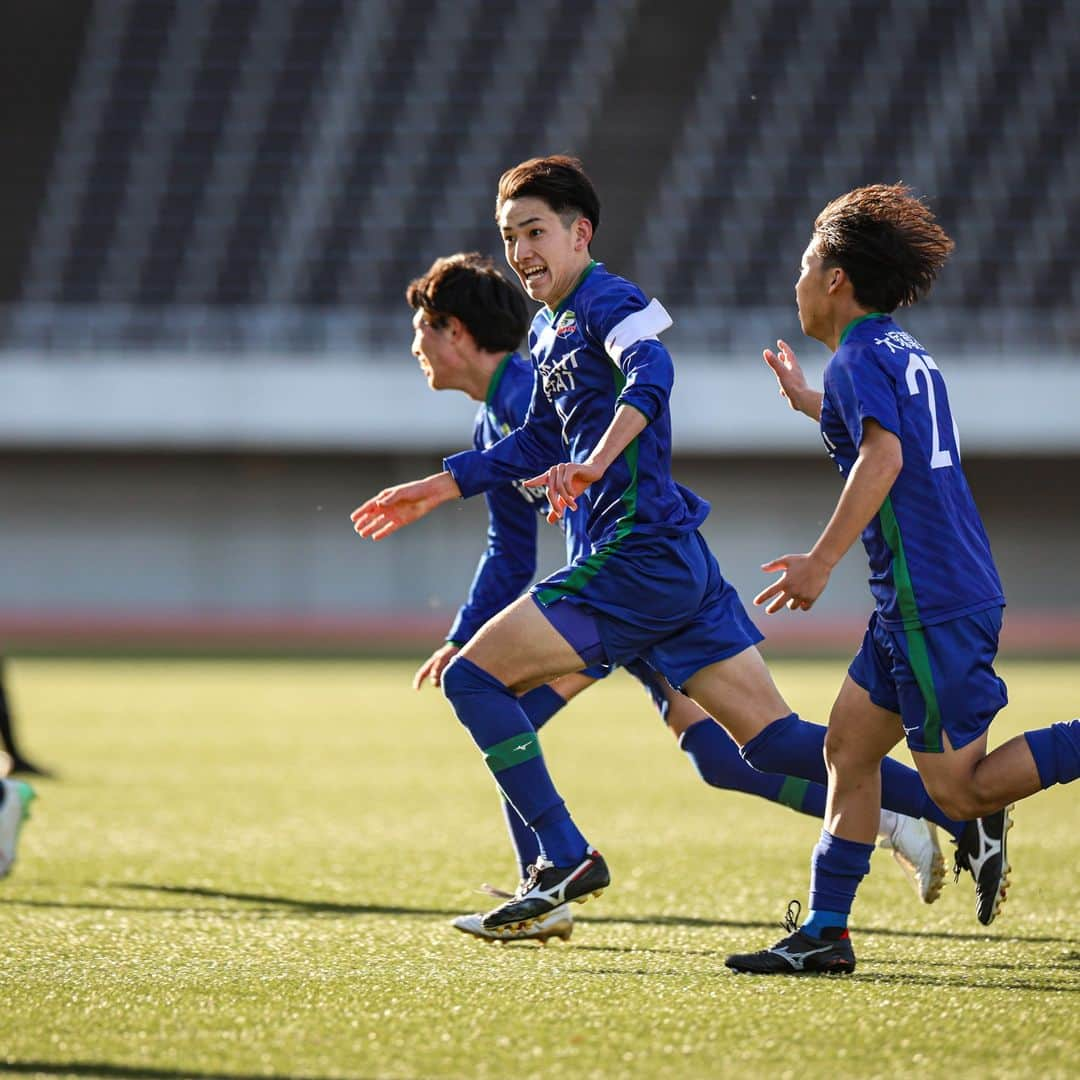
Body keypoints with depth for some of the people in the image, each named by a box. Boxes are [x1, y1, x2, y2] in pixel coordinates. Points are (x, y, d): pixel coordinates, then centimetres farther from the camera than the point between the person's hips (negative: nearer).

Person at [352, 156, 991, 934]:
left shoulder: (605, 302, -7)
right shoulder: (549, 329, 22)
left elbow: (651, 374, -28)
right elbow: (537, 446, 32)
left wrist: (595, 464, -42)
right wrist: (437, 489, 32)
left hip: (639, 556, -9)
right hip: (679, 564, 9)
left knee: (474, 677, -6)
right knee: (773, 741, 5)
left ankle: (567, 861, -7)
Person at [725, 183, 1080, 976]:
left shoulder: (861, 359, -11)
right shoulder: (907, 354, 18)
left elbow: (882, 457, -27)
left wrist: (821, 561, -27)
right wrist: (810, 403, 46)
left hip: (934, 605, -10)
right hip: (918, 604, 10)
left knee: (960, 789, -8)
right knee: (848, 746, 11)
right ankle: (825, 933, 12)